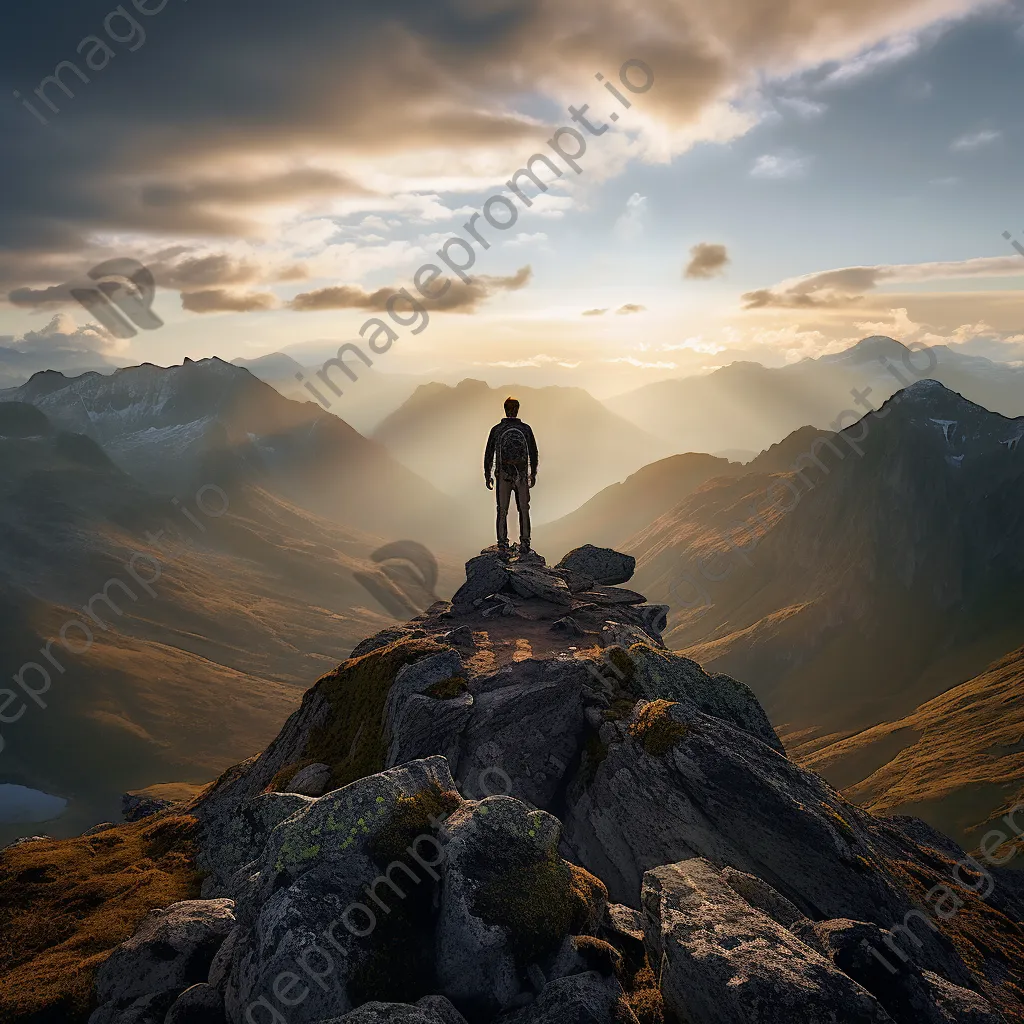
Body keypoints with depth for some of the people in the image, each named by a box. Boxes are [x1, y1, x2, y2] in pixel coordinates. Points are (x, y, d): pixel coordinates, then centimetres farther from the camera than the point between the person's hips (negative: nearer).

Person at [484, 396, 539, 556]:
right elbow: (533, 453, 5)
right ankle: (524, 544, 7)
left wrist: (487, 475, 8)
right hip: (522, 474, 1)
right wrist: (533, 473, 15)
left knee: (502, 511, 5)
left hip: (503, 474, -1)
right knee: (523, 510, 9)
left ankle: (503, 544, 2)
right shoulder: (526, 429, -1)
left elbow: (488, 454, 0)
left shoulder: (496, 429, -3)